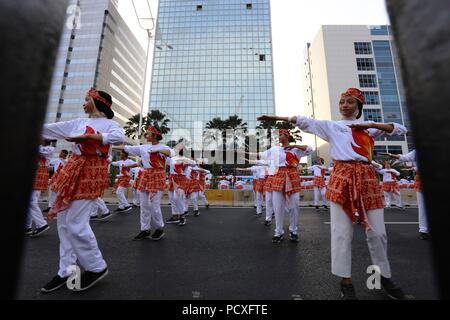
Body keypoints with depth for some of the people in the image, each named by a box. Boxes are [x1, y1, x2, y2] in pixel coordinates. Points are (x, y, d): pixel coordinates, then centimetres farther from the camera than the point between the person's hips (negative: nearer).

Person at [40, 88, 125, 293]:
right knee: (63, 221, 9)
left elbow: (119, 138, -24)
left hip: (91, 172, -7)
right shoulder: (78, 123, 17)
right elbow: (50, 129, 19)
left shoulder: (109, 124, -3)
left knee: (75, 223, -9)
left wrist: (89, 137, -27)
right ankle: (66, 272, 23)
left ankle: (97, 268, 10)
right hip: (73, 170, 7)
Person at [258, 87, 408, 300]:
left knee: (377, 232, 9)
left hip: (367, 177, 3)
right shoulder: (331, 126, 9)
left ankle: (385, 276, 31)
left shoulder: (370, 127, 17)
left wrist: (371, 125, 0)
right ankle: (346, 281, 13)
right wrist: (279, 118, -11)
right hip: (342, 177, -3)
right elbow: (306, 122, -2)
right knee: (341, 233, -2)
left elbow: (401, 129, 13)